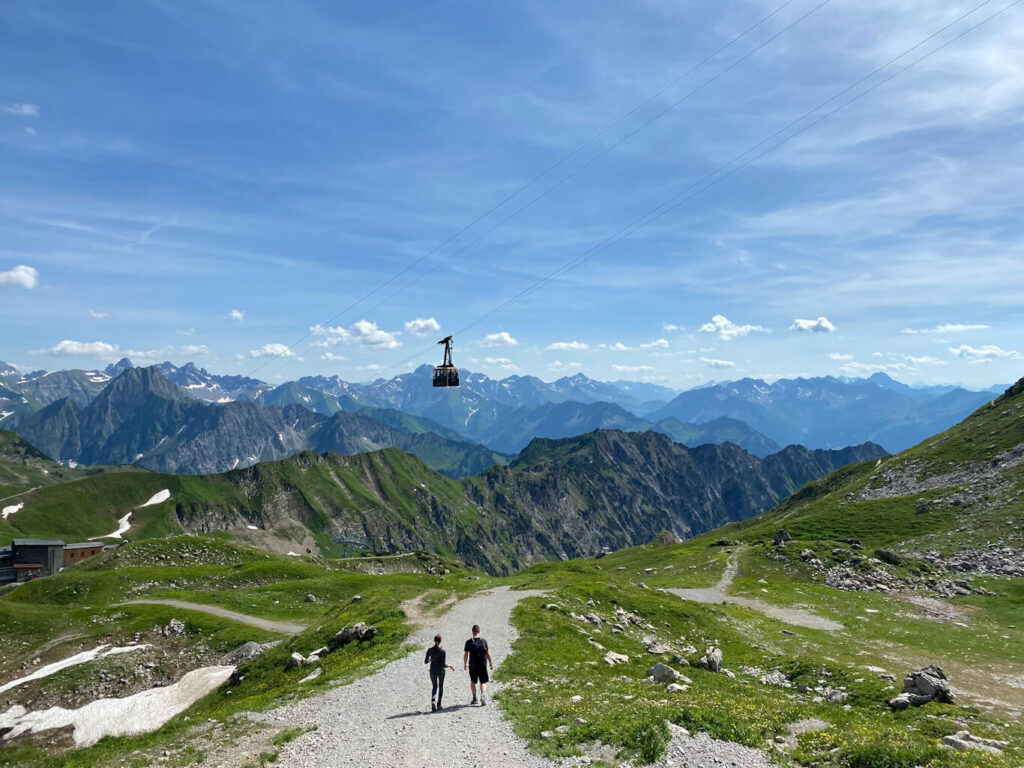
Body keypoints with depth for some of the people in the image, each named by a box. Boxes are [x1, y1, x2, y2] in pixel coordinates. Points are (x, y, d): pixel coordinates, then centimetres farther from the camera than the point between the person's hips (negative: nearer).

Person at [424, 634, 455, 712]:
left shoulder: (430, 650, -9)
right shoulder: (442, 651, -17)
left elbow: (426, 661, -2)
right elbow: (444, 664, -18)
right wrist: (450, 666, 0)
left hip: (433, 671, 2)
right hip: (441, 670, -2)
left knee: (434, 687, 16)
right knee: (441, 686, 20)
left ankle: (433, 701, -11)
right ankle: (438, 704, 21)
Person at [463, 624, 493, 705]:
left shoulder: (469, 642, -7)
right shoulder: (484, 641, -4)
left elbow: (465, 654, -3)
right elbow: (488, 653, 0)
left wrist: (464, 664, 10)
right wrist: (491, 663, 11)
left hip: (472, 666, 0)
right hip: (483, 665, 0)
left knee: (473, 681, 18)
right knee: (483, 682, 9)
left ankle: (474, 698, 18)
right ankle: (483, 695, -14)